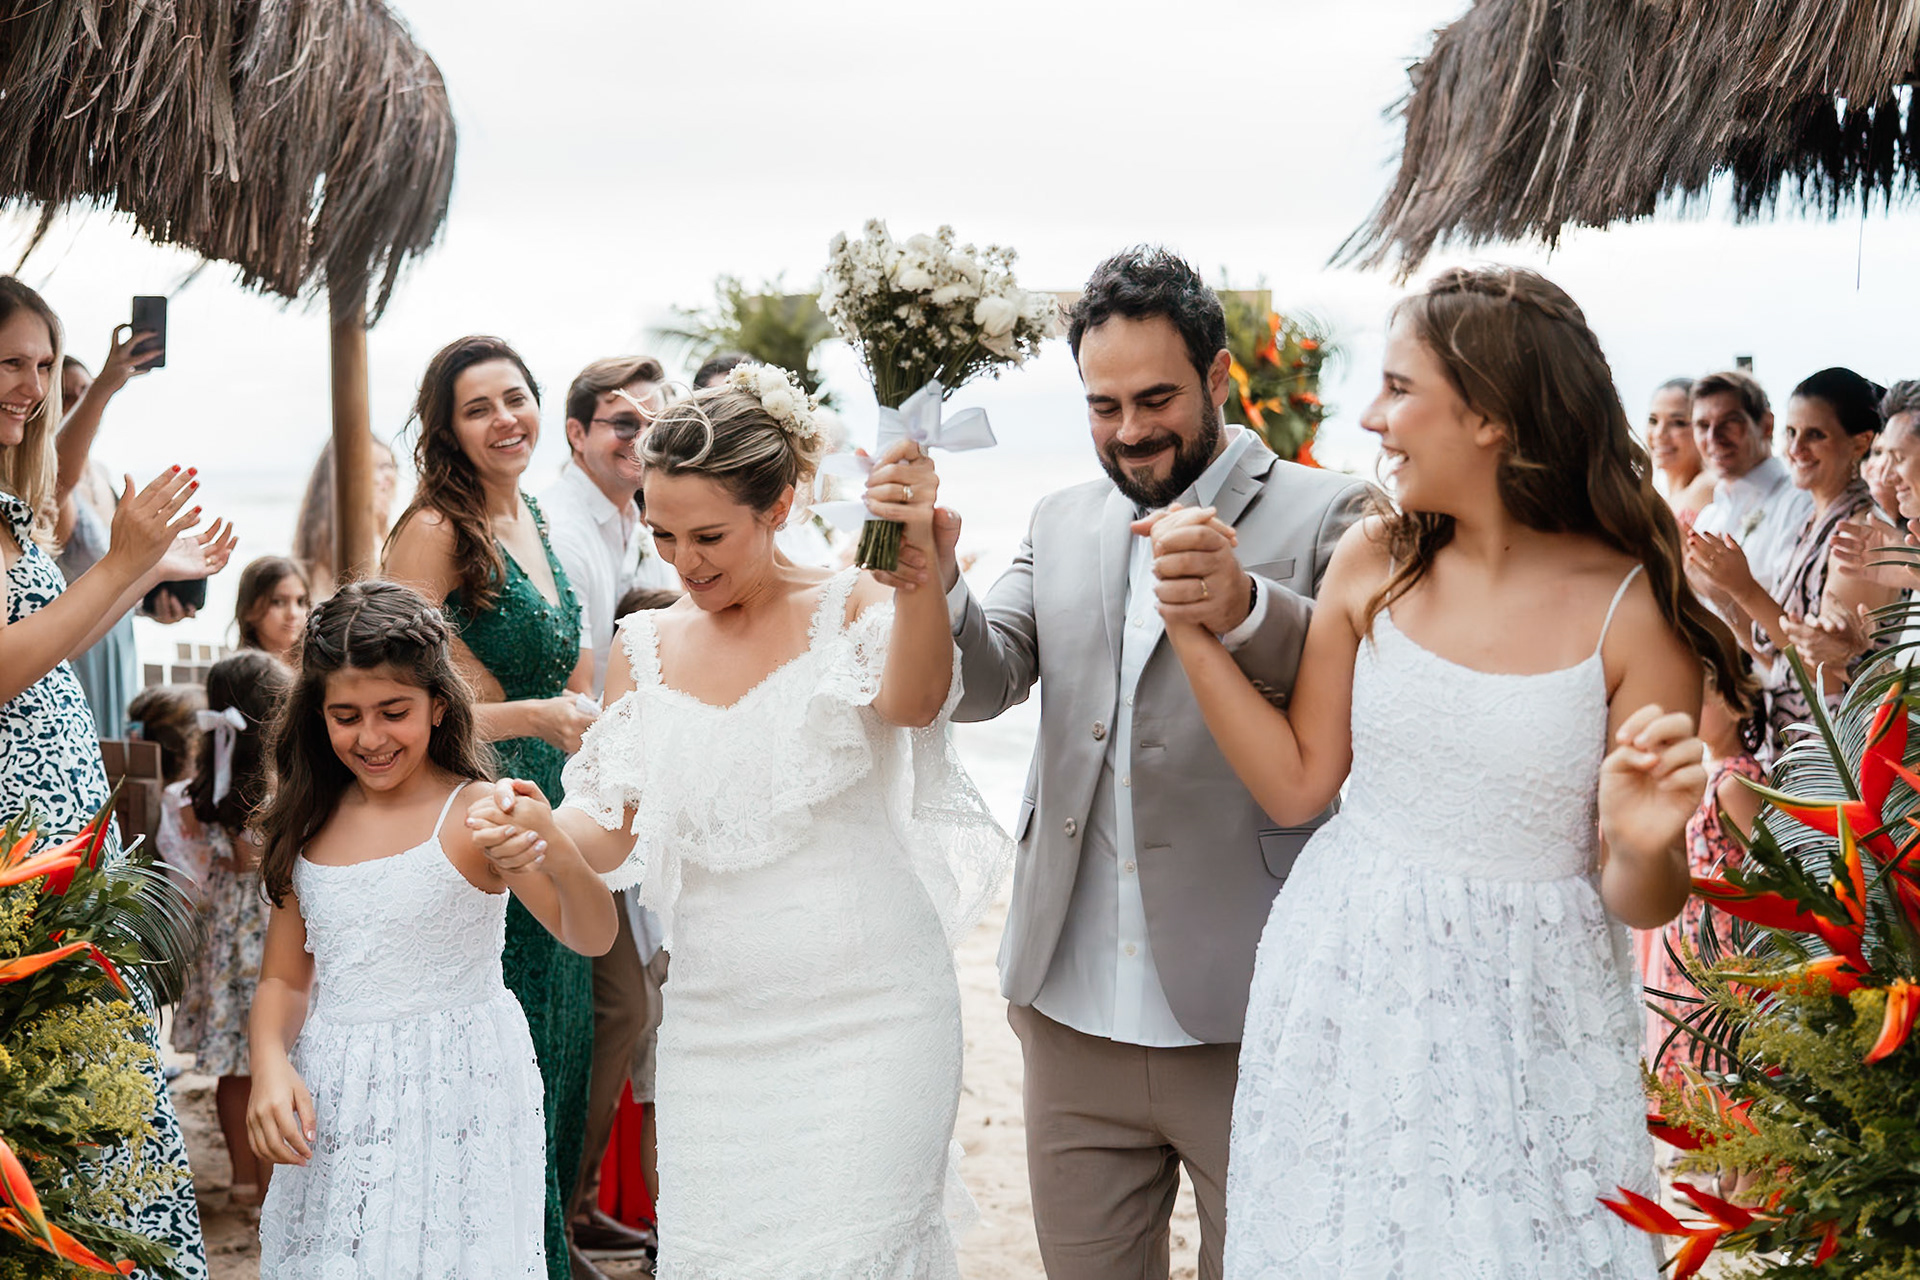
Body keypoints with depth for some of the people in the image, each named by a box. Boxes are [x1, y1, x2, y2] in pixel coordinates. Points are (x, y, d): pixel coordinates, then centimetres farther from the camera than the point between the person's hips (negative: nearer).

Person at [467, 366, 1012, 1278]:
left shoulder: (852, 609, -5)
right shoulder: (647, 647, 8)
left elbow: (913, 702, -27)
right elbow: (611, 828, 7)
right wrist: (544, 828, -16)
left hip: (866, 1021, -4)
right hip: (712, 1026, 4)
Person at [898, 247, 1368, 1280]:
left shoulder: (1322, 516, -4)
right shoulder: (1062, 524, 11)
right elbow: (979, 685, 3)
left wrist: (1245, 609, -36)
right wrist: (932, 583, -17)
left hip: (1244, 1026, -4)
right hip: (1071, 1019, 4)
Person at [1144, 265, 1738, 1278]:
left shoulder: (1632, 612, -12)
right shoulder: (1376, 563, -1)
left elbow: (1640, 904, -7)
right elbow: (1296, 785, 4)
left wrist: (1646, 848, -29)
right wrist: (1197, 635, -3)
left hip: (1529, 1022, -3)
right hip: (1348, 993, 3)